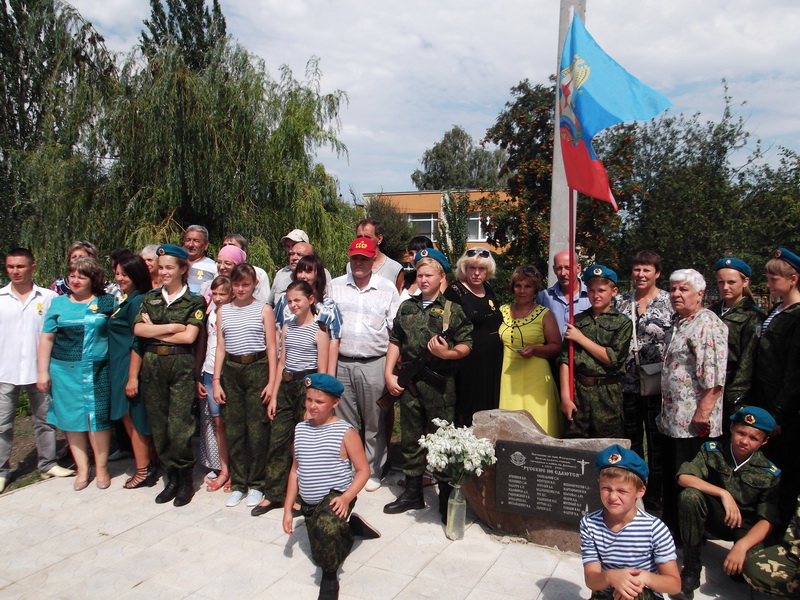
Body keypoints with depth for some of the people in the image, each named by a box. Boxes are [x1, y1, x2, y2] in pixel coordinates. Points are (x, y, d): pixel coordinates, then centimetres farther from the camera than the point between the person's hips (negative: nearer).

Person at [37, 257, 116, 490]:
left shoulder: (107, 303, 3)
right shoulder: (59, 303, 6)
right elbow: (46, 338, 7)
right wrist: (43, 372, 4)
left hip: (98, 372, -2)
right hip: (65, 371, 2)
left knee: (98, 417, 1)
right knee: (72, 418, 6)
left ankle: (101, 467, 15)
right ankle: (82, 468, 18)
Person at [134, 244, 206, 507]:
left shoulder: (194, 302, 1)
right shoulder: (150, 298, 13)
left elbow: (189, 337, -10)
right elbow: (138, 329, 0)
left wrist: (155, 330, -4)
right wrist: (172, 327, -8)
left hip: (181, 365, -4)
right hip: (152, 364, 4)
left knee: (179, 426, -6)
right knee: (158, 425, 7)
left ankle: (185, 480, 11)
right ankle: (172, 477, 21)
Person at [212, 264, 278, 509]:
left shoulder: (264, 310, 1)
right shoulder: (223, 311, 11)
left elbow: (271, 348, 0)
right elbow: (220, 347, 11)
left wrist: (272, 381, -5)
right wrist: (216, 380, 6)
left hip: (257, 369, -3)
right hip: (231, 370, 3)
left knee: (257, 429, -1)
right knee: (233, 429, 6)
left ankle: (256, 484, 13)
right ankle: (238, 484, 18)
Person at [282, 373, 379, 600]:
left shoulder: (345, 432, -13)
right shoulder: (300, 429, 2)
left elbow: (363, 470, -10)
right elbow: (295, 470, 9)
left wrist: (346, 498, -23)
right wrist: (288, 509, 7)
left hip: (335, 497, -6)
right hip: (308, 503, 6)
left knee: (327, 528, -36)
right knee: (320, 553, 17)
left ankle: (329, 577, -8)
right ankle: (351, 527, 43)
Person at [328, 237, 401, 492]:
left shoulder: (387, 289, 2)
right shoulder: (335, 286, 7)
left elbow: (396, 330, 2)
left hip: (374, 364, -2)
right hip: (341, 363, 2)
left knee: (374, 423, 8)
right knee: (345, 423, 11)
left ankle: (373, 472, 23)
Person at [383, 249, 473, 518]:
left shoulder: (452, 309, -1)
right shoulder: (407, 307, 11)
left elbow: (466, 345, -3)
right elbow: (395, 342, 12)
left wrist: (447, 353, -21)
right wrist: (389, 373, 5)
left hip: (439, 382, -4)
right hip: (409, 382, 5)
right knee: (410, 437, 12)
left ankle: (447, 495, 16)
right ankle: (413, 492, 26)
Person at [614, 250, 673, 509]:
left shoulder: (670, 302, -2)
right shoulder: (621, 301, 9)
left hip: (657, 383, -4)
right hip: (627, 382, 4)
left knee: (657, 439, 5)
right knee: (630, 438, 13)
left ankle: (655, 493, 19)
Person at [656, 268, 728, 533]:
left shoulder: (708, 325, -13)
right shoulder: (679, 325, 17)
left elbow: (714, 376, -21)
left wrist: (703, 411, -24)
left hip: (693, 422, -9)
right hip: (671, 419, 9)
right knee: (671, 481, 17)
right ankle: (670, 528, 29)